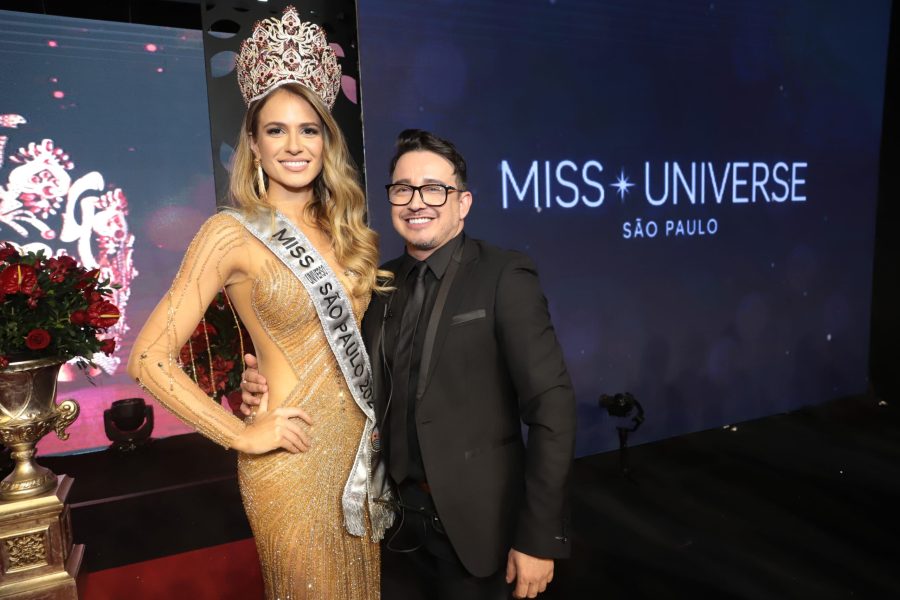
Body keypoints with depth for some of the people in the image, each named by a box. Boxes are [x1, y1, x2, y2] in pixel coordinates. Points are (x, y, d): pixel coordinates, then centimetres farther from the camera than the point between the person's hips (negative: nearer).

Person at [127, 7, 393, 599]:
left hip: (362, 449, 6)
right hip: (293, 460, -5)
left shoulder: (345, 232, 4)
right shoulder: (233, 233, -12)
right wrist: (241, 435, -13)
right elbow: (149, 358, -13)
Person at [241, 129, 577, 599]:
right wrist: (271, 389, -11)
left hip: (475, 517, -4)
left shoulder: (505, 278, -14)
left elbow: (551, 407, -16)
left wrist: (540, 537, -17)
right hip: (402, 511, 5)